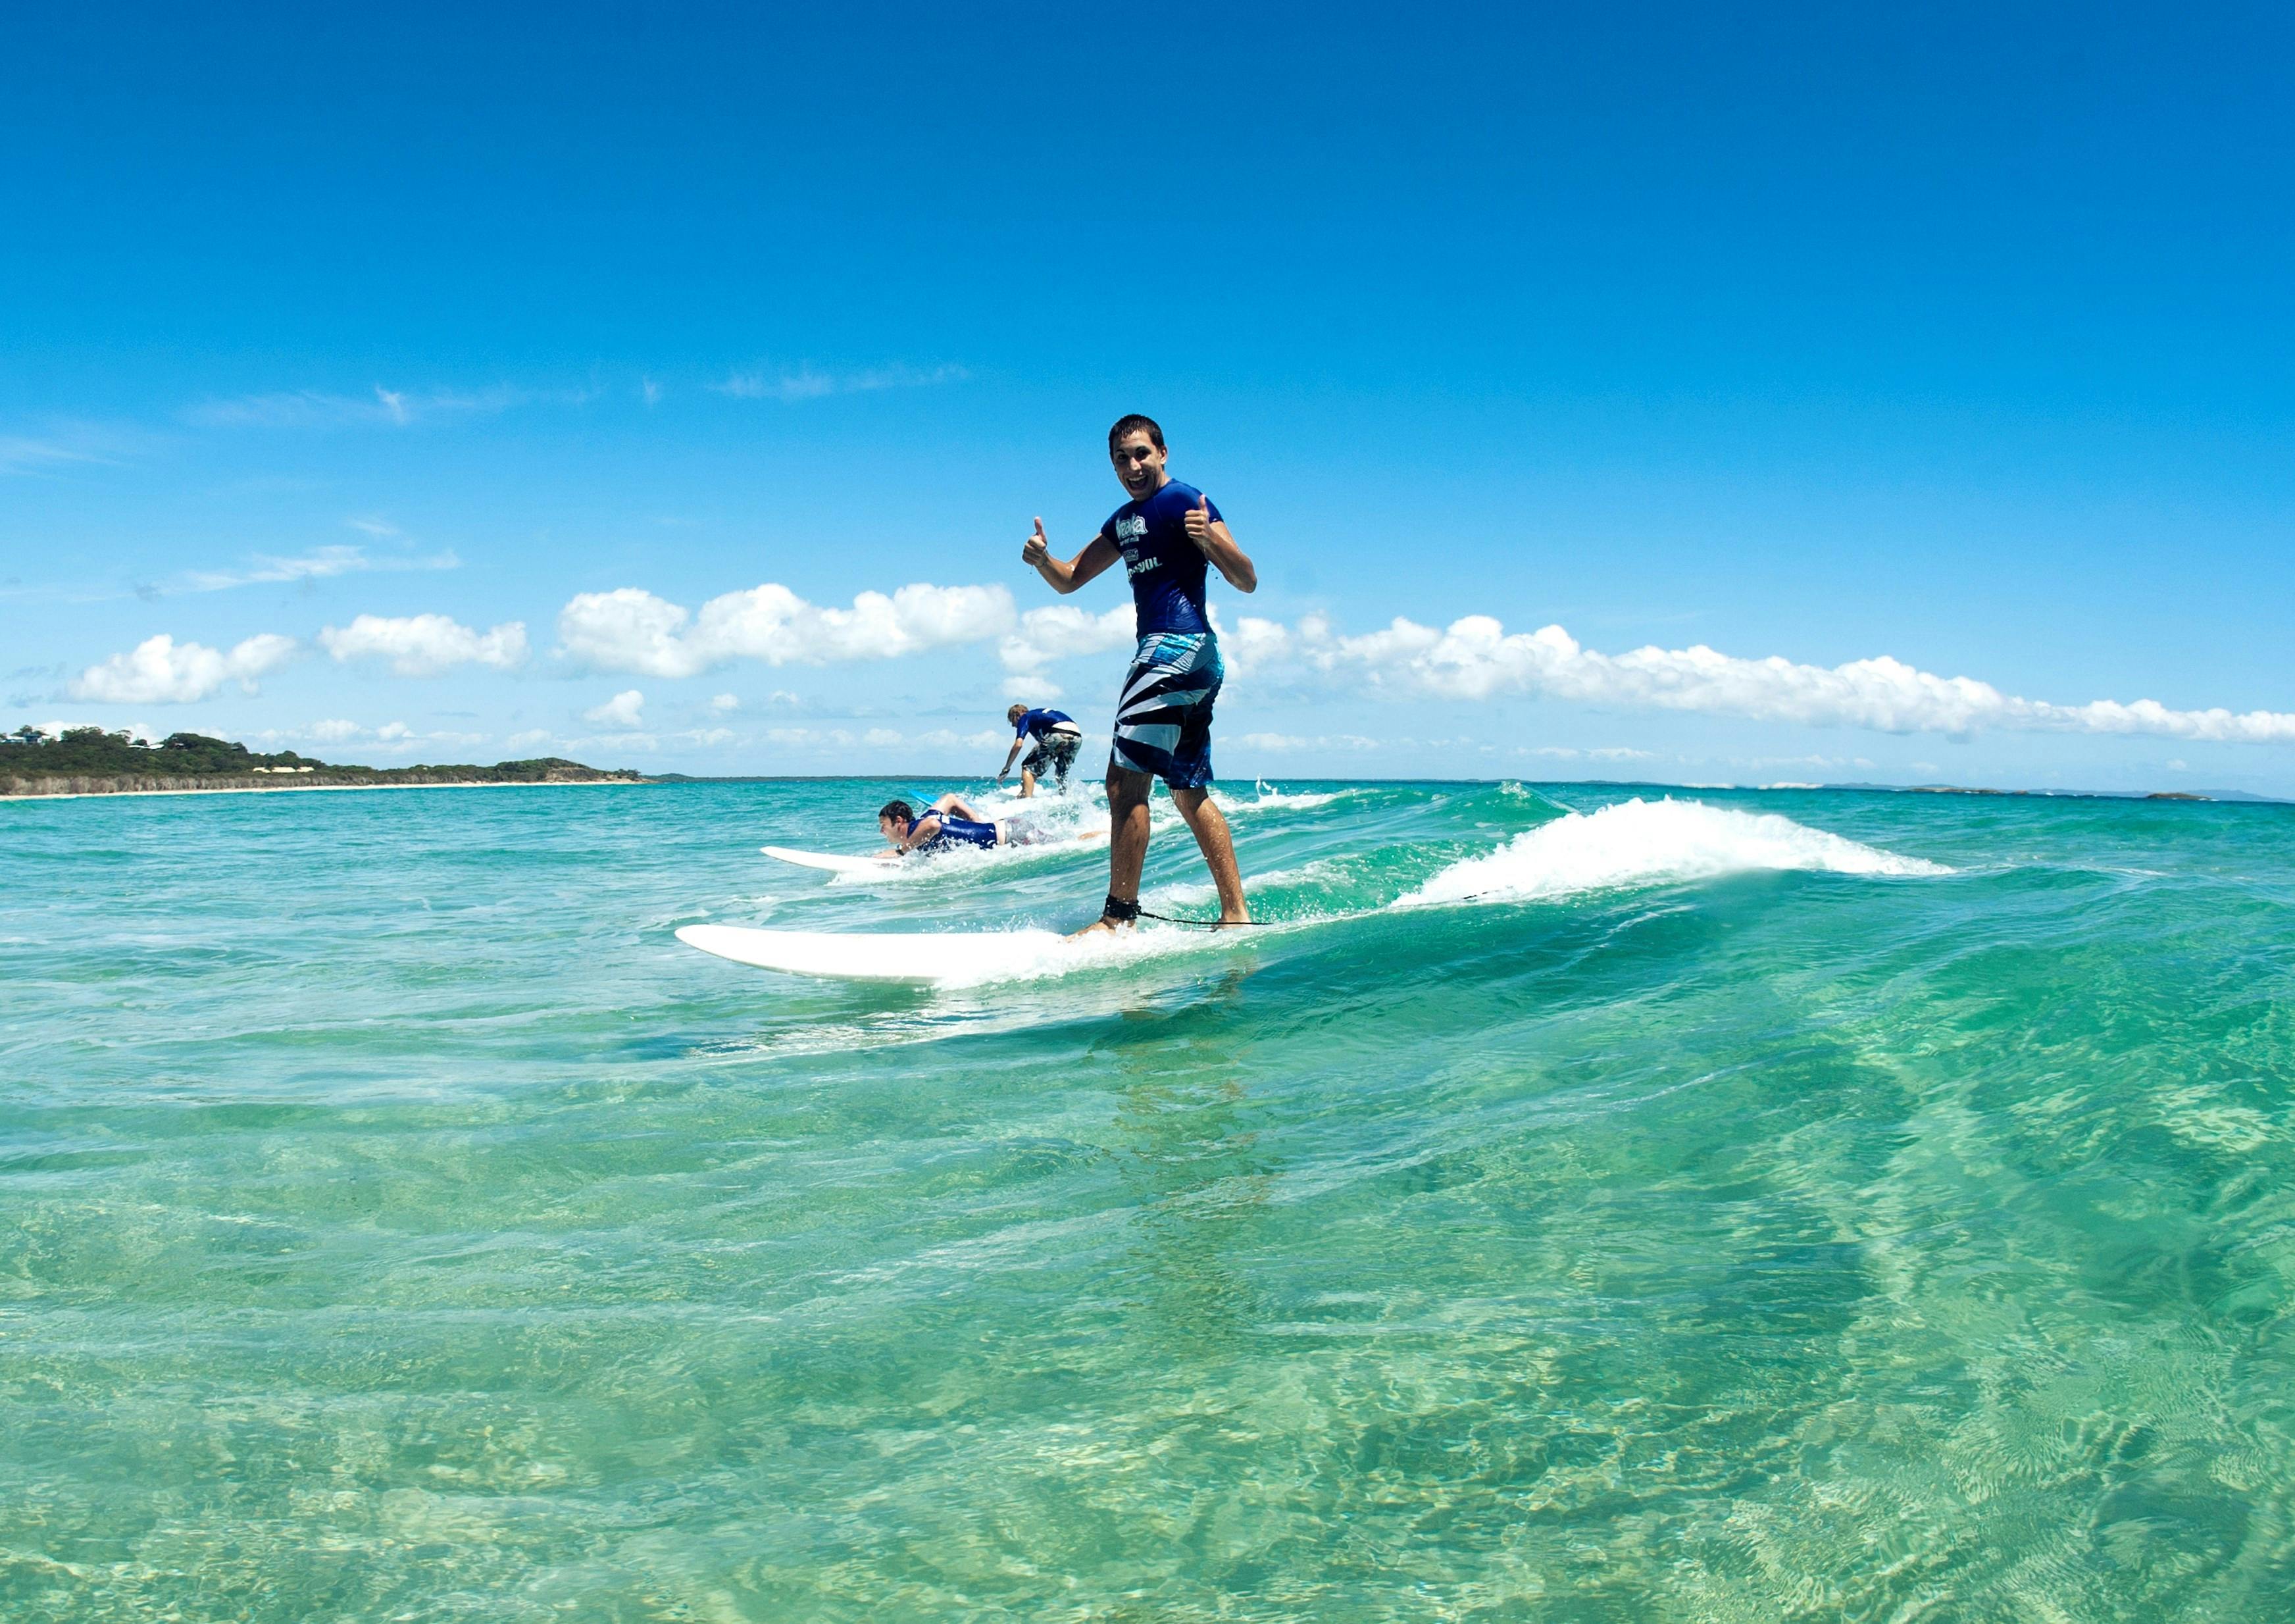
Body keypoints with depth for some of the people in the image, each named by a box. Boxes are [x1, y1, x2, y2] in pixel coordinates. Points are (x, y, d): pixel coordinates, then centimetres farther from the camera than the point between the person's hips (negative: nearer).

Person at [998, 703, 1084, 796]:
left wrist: (1006, 769, 6)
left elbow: (1018, 745, 1)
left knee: (1028, 768, 4)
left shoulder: (1025, 718, 16)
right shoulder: (1041, 714, 37)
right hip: (1077, 737, 7)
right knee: (1061, 775, 29)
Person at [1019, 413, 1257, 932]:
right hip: (1179, 656, 10)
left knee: (1126, 779, -14)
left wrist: (1210, 539, -33)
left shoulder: (1184, 502, -7)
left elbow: (1247, 582, -13)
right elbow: (1069, 580, 22)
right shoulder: (1124, 520, 19)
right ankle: (1236, 913, 14)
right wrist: (1041, 559, -1)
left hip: (1177, 648, -10)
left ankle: (1118, 917, -14)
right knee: (1189, 793, 11)